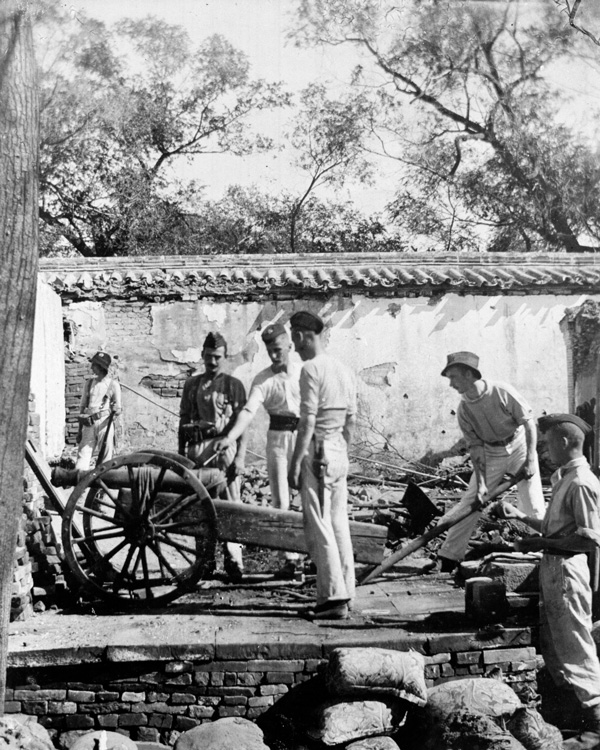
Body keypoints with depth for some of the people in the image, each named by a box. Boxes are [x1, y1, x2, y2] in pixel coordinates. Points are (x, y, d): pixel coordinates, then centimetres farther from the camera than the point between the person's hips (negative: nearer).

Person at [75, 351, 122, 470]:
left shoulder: (113, 384, 4)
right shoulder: (89, 383, 16)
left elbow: (118, 409, 3)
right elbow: (82, 407, 19)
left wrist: (115, 410, -21)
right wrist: (80, 429, 15)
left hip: (104, 422, -3)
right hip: (88, 424, 3)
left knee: (106, 456, -5)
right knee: (83, 452, -7)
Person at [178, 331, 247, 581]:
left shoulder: (233, 385, 3)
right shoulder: (192, 384, 14)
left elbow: (240, 423, -1)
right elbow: (183, 420, 17)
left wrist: (239, 456, -9)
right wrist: (180, 452, 12)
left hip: (223, 447, -4)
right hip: (196, 448, 4)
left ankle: (233, 560, -2)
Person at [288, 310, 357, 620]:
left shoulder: (312, 369, -12)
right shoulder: (344, 371, 13)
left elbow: (307, 421, -16)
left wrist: (295, 462, -14)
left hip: (316, 453, -8)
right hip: (339, 454, 8)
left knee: (319, 527, -5)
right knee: (339, 524, 12)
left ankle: (333, 598, -6)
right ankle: (345, 592, 17)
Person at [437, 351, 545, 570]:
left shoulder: (502, 392, -22)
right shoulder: (464, 409, -10)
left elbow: (529, 423, -14)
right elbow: (475, 447, -7)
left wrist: (530, 459, -17)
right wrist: (480, 483, -15)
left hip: (519, 447, -3)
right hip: (490, 454, 3)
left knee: (533, 507, -8)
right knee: (469, 504, 0)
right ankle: (447, 558, 7)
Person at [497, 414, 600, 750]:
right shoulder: (565, 477, 11)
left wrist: (541, 543, -19)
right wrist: (519, 515, 19)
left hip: (567, 569, -10)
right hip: (553, 568, 10)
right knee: (552, 646, 18)